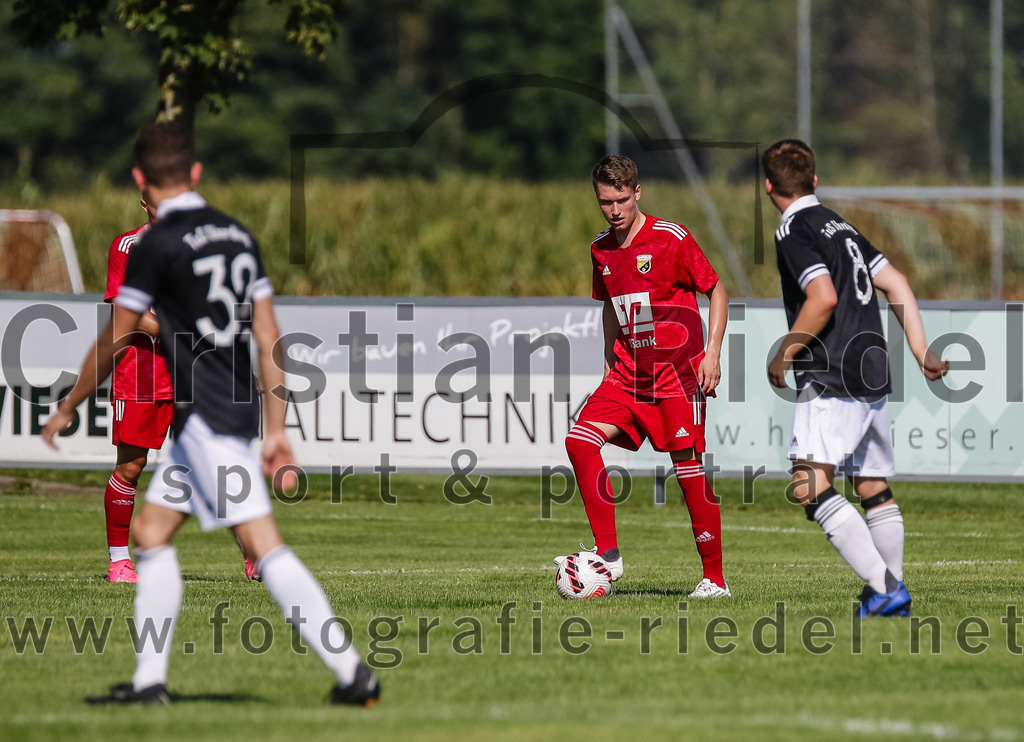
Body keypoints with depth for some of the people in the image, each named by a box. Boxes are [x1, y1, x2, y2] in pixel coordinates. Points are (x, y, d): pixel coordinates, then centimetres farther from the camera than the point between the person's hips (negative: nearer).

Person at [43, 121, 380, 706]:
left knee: (264, 547, -12)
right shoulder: (239, 235, 12)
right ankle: (149, 681, 13)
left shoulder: (159, 246, -10)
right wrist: (276, 431, 14)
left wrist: (67, 409, 11)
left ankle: (353, 673, -17)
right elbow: (270, 338, 11)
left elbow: (113, 344, -3)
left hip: (205, 412, -9)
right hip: (239, 411, 9)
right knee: (151, 533, 14)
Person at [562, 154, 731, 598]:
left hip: (677, 371, -6)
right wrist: (610, 357, 18)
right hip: (628, 372, 6)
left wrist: (712, 353, -10)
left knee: (688, 468, -6)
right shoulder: (601, 249, 9)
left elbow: (716, 291, -3)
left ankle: (715, 578, 3)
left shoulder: (671, 239, -9)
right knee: (580, 441, -12)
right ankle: (608, 554, -9)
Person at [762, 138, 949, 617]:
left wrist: (784, 355, -9)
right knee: (874, 489, 17)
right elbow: (895, 283, 17)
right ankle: (893, 595, 21)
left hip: (832, 380, -9)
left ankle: (883, 586, -26)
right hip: (872, 379, 9)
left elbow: (823, 298, -20)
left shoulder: (795, 231, -7)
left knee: (812, 487, -17)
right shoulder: (840, 226, 18)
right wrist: (921, 352, 17)